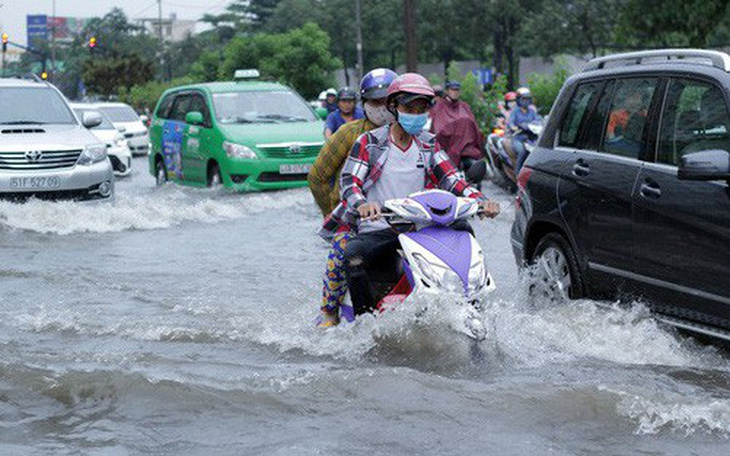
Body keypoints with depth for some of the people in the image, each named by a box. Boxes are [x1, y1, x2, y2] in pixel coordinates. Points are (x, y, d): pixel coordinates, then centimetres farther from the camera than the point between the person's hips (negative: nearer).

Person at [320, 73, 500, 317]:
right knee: (353, 259, -35)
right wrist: (361, 205, -31)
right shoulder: (370, 142, 2)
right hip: (376, 230, -4)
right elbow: (349, 180, -7)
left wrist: (480, 200, -15)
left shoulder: (429, 145, 14)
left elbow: (451, 178, 5)